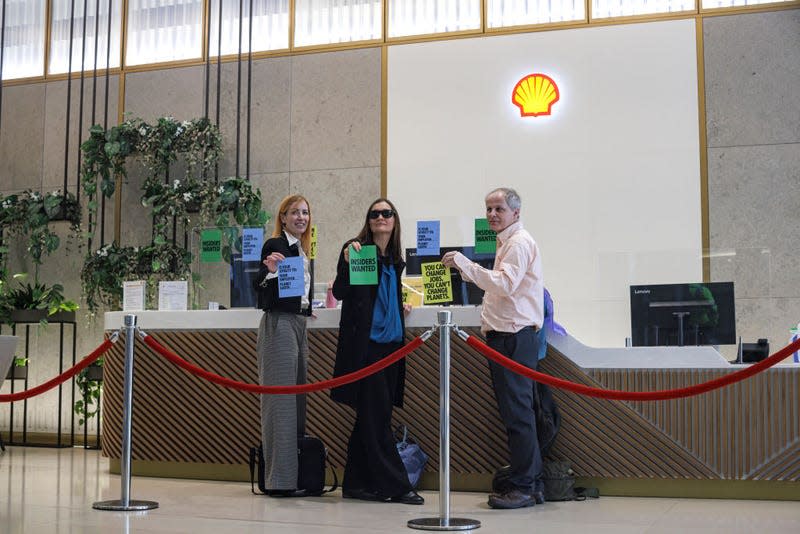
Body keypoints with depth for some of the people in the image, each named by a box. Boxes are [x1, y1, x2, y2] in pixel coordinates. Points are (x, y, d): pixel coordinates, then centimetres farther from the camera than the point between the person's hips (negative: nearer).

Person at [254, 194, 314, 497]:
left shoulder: (303, 250, 18)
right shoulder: (275, 245, -6)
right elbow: (259, 284, -17)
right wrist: (268, 270, -36)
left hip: (299, 324, 9)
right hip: (279, 323, -9)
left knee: (298, 398, 9)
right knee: (280, 398, -10)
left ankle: (296, 477, 15)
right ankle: (280, 480, -8)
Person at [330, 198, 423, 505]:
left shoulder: (395, 260, 15)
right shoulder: (356, 248, -4)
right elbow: (339, 292, -10)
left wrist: (400, 307, 9)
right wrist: (347, 262, -24)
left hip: (390, 343, 8)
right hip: (364, 343, -8)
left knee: (370, 417, 10)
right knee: (376, 415, -6)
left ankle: (356, 484, 18)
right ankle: (394, 485, -2)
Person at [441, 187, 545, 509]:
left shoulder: (520, 242, -9)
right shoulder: (507, 243, 22)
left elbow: (505, 284, -22)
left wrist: (464, 263, -25)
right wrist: (469, 273, 17)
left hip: (515, 336, -11)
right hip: (504, 336, 11)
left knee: (517, 411, -8)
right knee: (516, 410, 12)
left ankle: (523, 486, -4)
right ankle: (531, 482, 18)